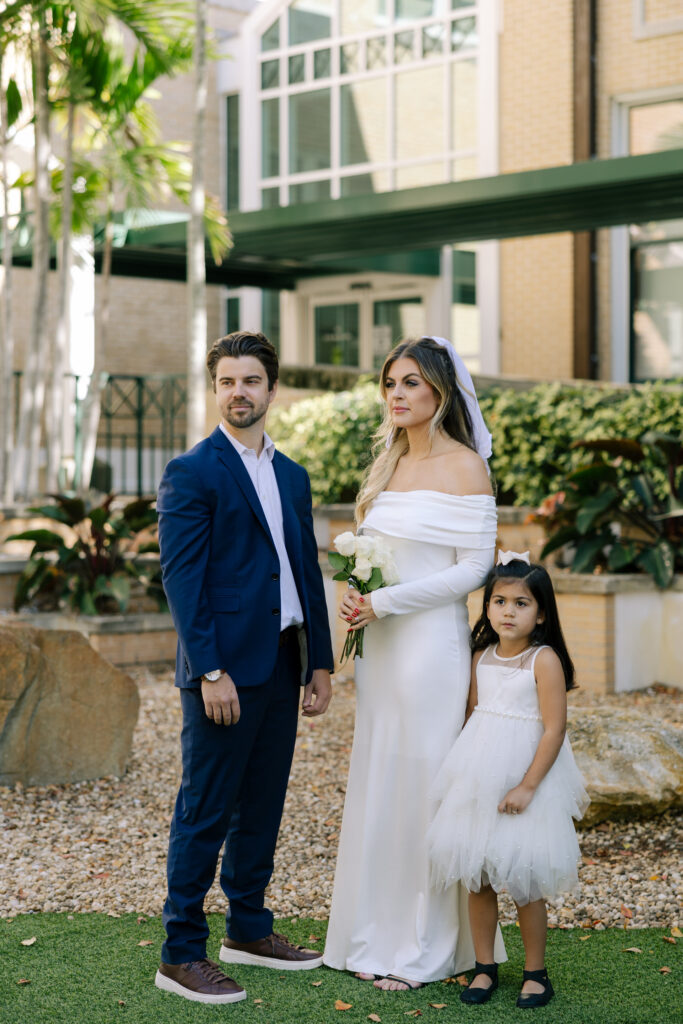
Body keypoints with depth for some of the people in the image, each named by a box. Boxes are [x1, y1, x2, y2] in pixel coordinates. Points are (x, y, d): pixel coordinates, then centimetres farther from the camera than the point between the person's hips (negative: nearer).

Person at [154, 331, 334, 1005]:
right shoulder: (191, 472, -7)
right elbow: (182, 578, -12)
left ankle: (248, 930, 28)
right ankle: (181, 955, 6)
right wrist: (209, 671, -18)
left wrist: (320, 661, 13)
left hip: (282, 666, 7)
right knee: (205, 813, -2)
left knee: (261, 806, 15)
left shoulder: (291, 475, 15)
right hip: (224, 670, -7)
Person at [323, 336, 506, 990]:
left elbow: (473, 568, -14)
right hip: (380, 645, 7)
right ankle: (376, 937, 21)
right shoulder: (389, 463, 13)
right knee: (376, 782, 10)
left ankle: (425, 949, 10)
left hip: (431, 642, -7)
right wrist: (354, 593, -1)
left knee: (424, 784, -1)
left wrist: (384, 602, -15)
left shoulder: (463, 467, -9)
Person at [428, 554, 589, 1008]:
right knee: (477, 877, 8)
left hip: (525, 780, -5)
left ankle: (535, 972, 17)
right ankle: (485, 967, 21)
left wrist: (527, 786, -18)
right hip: (478, 780, 5)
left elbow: (554, 729, -15)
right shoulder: (482, 657, 6)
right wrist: (465, 771, 12)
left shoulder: (545, 660, -11)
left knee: (524, 881, 2)